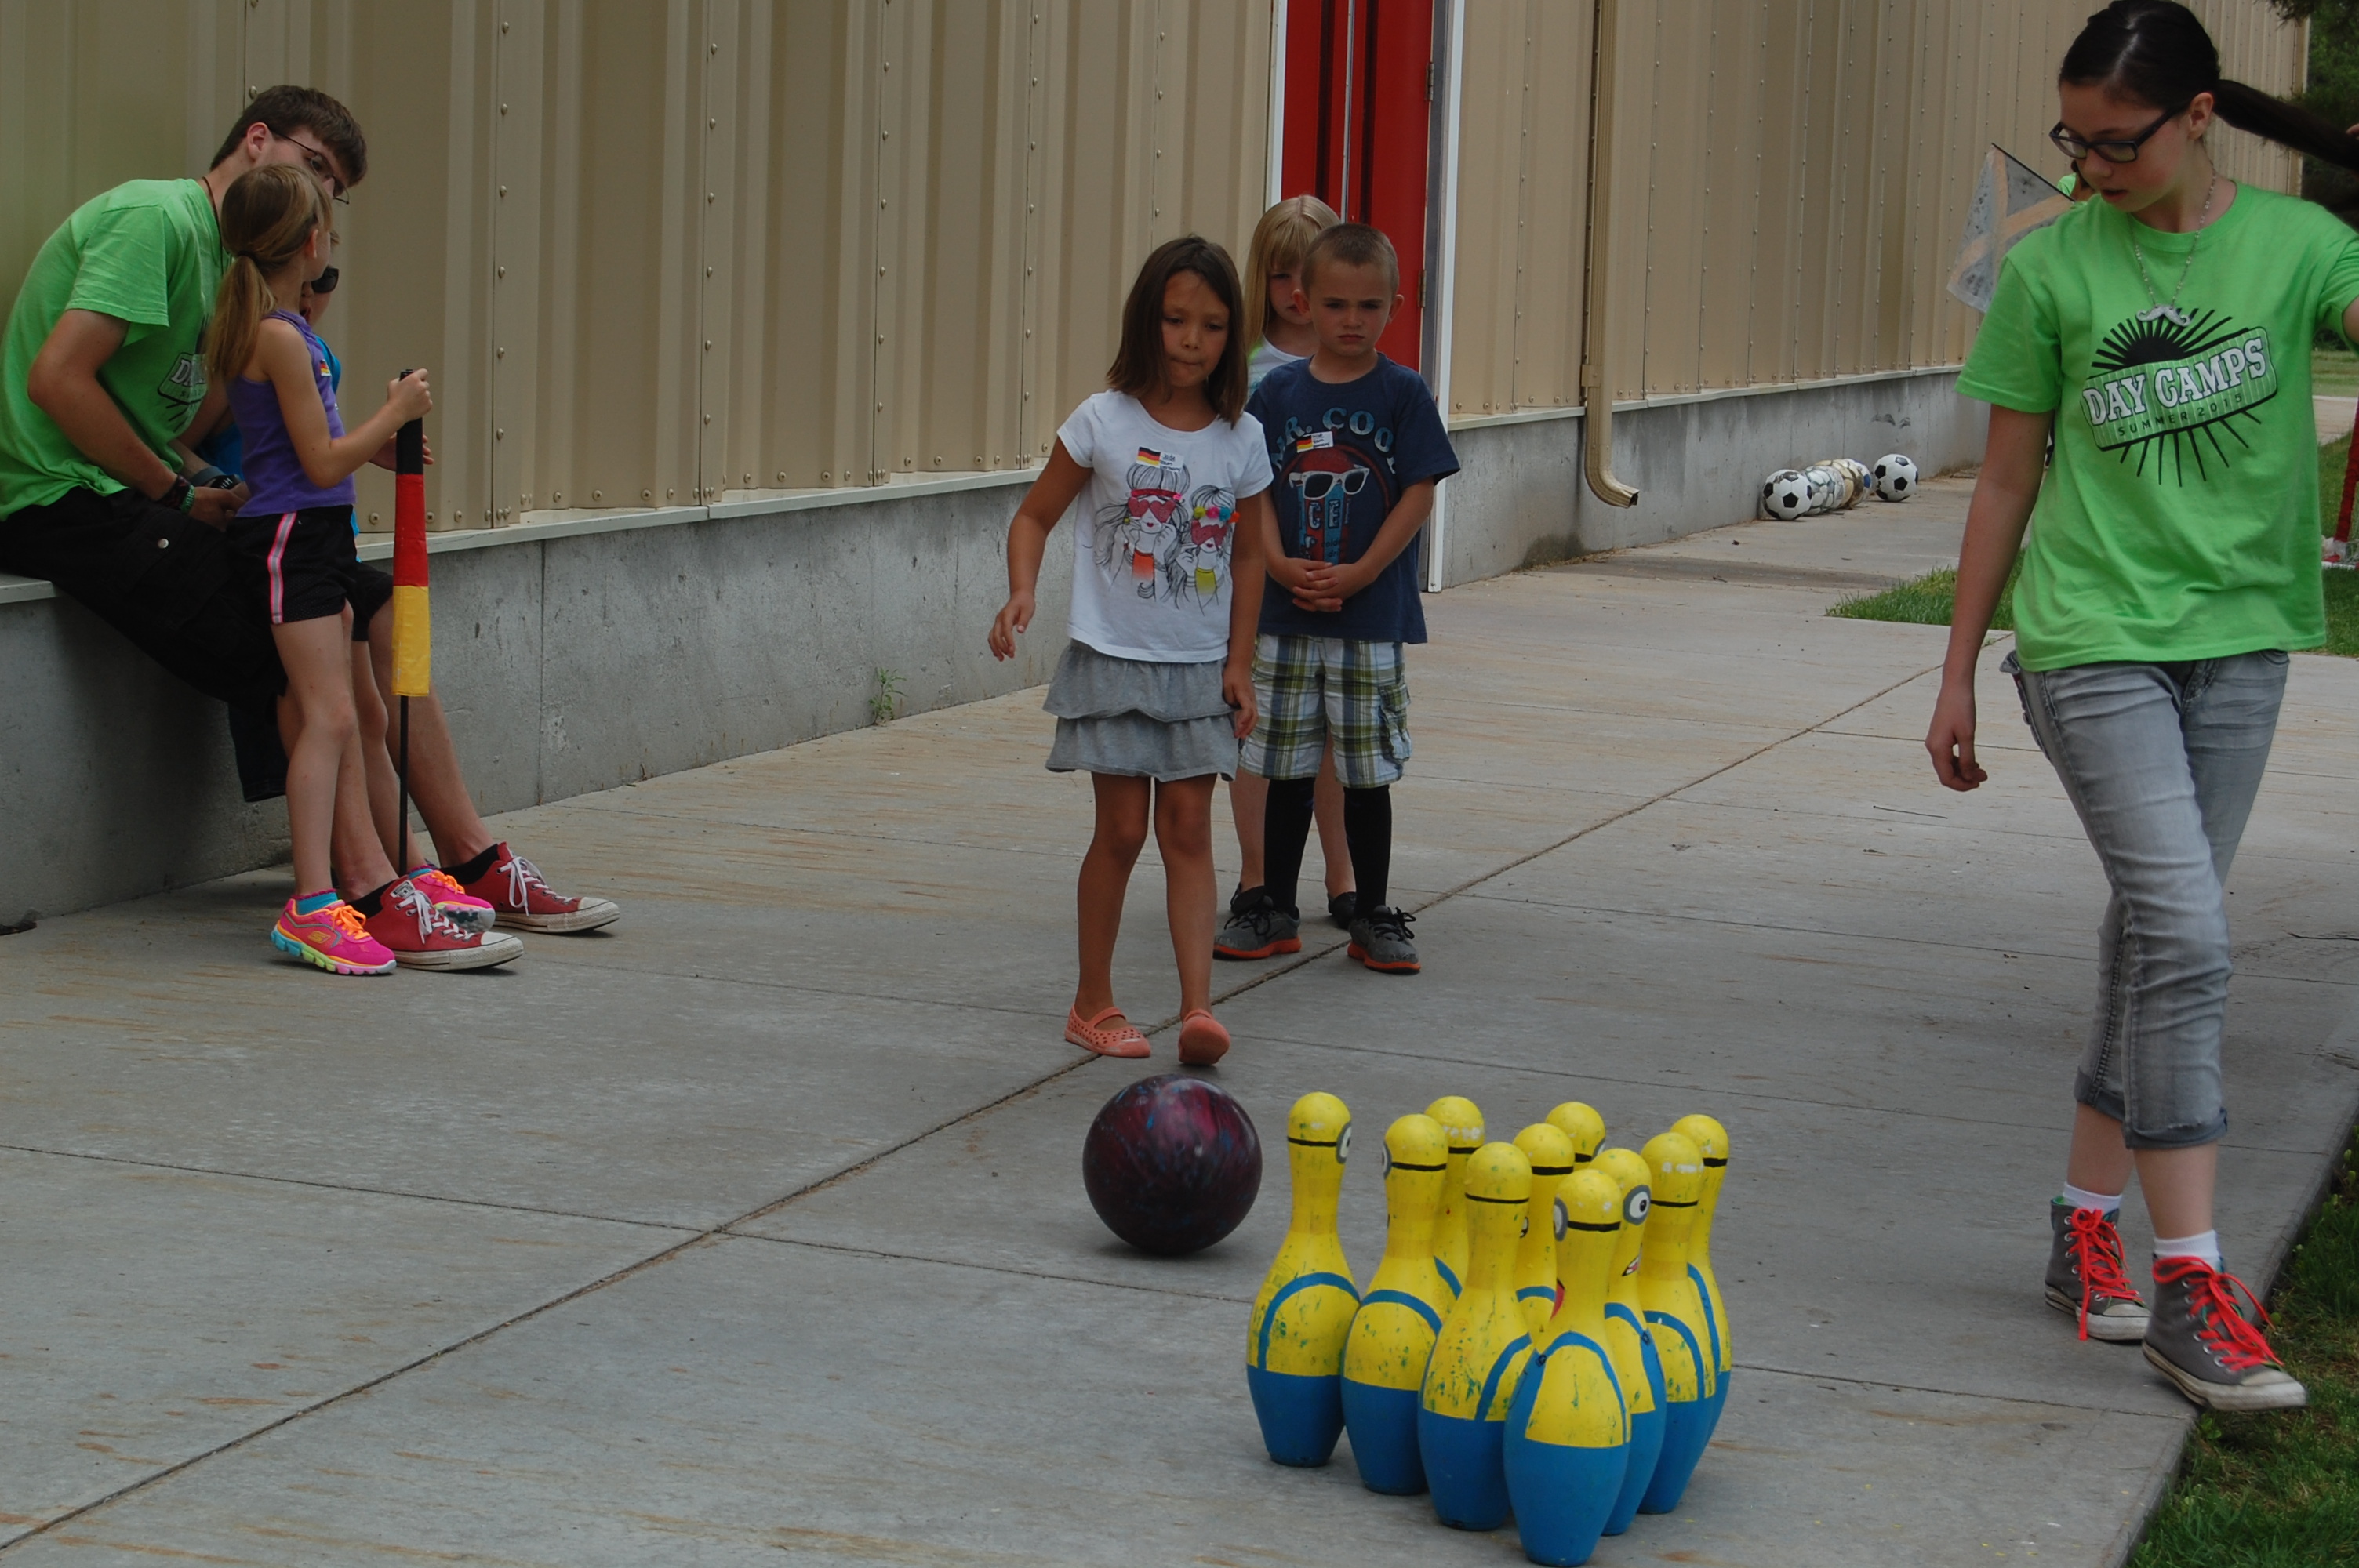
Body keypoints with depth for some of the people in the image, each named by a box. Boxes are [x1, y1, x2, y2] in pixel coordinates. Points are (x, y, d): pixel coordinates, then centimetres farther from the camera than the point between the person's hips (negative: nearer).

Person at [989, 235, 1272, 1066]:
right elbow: (1035, 514, 0)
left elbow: (1246, 555, 10)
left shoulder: (1241, 440, 1)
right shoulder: (1104, 422, -7)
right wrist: (1021, 593, -18)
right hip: (1113, 657, -2)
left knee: (1188, 829, -2)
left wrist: (1239, 664, 6)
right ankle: (1094, 1003, 14)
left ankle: (1198, 1004, -6)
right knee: (1122, 829, 0)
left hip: (1199, 668, 2)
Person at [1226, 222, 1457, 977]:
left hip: (1372, 616, -2)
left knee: (1368, 773, 4)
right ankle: (1276, 911, 20)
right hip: (1287, 615, 2)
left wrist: (1359, 574, -14)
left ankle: (1373, 918, 14)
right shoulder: (1278, 392, 4)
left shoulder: (1402, 394, -3)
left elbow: (1418, 494, -6)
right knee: (1286, 769, 9)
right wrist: (1282, 565, -13)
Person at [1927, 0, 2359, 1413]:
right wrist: (1959, 676, 8)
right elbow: (2008, 482, 5)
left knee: (2155, 938, 10)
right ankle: (2191, 1287, -12)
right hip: (2094, 640, -3)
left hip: (2237, 637, 3)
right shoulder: (2053, 270, -1)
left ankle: (2088, 1226, 24)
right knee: (2186, 934, -13)